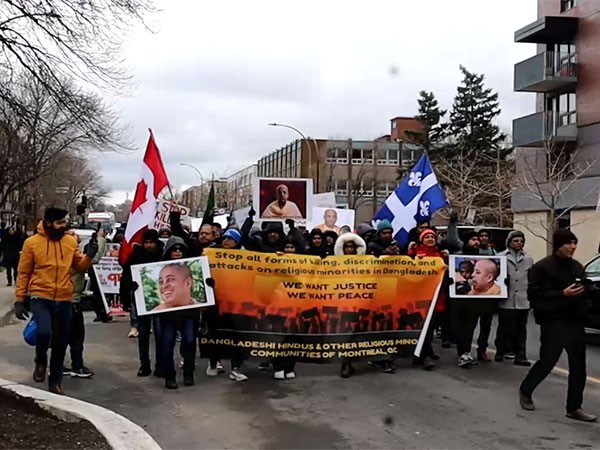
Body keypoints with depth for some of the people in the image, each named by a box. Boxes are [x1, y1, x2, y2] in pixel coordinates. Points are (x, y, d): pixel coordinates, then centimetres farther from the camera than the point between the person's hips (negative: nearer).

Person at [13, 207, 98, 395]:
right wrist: (19, 300, -1)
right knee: (44, 332, -27)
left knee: (61, 343, 10)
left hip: (64, 300, 4)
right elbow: (23, 273, 1)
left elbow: (80, 266, 9)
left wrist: (89, 256, -11)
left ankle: (55, 382, 26)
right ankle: (41, 361, 5)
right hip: (41, 298, -3)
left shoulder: (71, 241, 4)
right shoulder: (32, 243, -4)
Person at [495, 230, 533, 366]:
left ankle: (520, 356, 10)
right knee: (505, 328, 4)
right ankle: (500, 352, 18)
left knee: (521, 330, 6)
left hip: (523, 301, 3)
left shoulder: (528, 259, 11)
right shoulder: (501, 257, 0)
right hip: (506, 300, -3)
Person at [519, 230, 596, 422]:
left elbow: (583, 293, 21)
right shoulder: (542, 267, -7)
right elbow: (534, 294, -14)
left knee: (578, 366, 3)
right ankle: (525, 390, 24)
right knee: (547, 361, -1)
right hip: (553, 322, -6)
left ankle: (574, 408, 12)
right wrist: (562, 294, -20)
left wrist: (583, 315, 7)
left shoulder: (577, 267, 13)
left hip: (575, 322, 6)